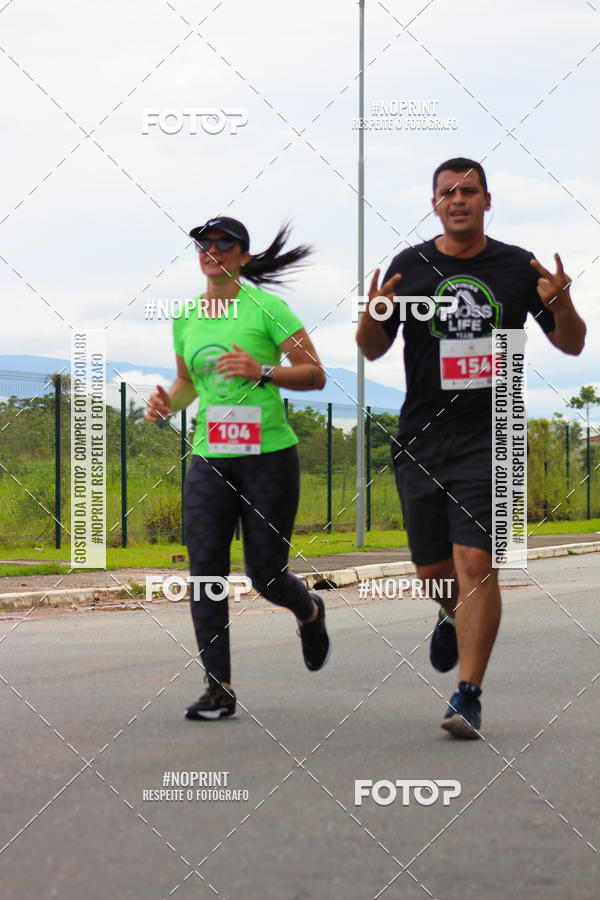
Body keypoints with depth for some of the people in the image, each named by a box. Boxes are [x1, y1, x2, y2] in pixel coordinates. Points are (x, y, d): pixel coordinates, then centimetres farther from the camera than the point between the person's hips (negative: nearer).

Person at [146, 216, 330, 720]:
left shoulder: (266, 308, -5)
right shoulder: (185, 316, 10)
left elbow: (315, 375, -7)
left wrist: (262, 371, -22)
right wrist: (168, 402, 3)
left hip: (269, 455, -4)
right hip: (209, 460, 4)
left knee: (265, 573, 0)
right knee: (205, 569, -7)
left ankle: (310, 613, 36)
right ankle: (219, 687, -1)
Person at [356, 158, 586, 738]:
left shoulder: (519, 268, 4)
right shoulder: (409, 266, 5)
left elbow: (572, 346, 10)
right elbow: (373, 351, 11)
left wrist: (561, 304, -12)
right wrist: (373, 316, -12)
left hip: (490, 437, -2)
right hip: (420, 438, 2)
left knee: (476, 565, -14)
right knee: (432, 570, 10)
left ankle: (468, 696, -11)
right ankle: (455, 620, 45)